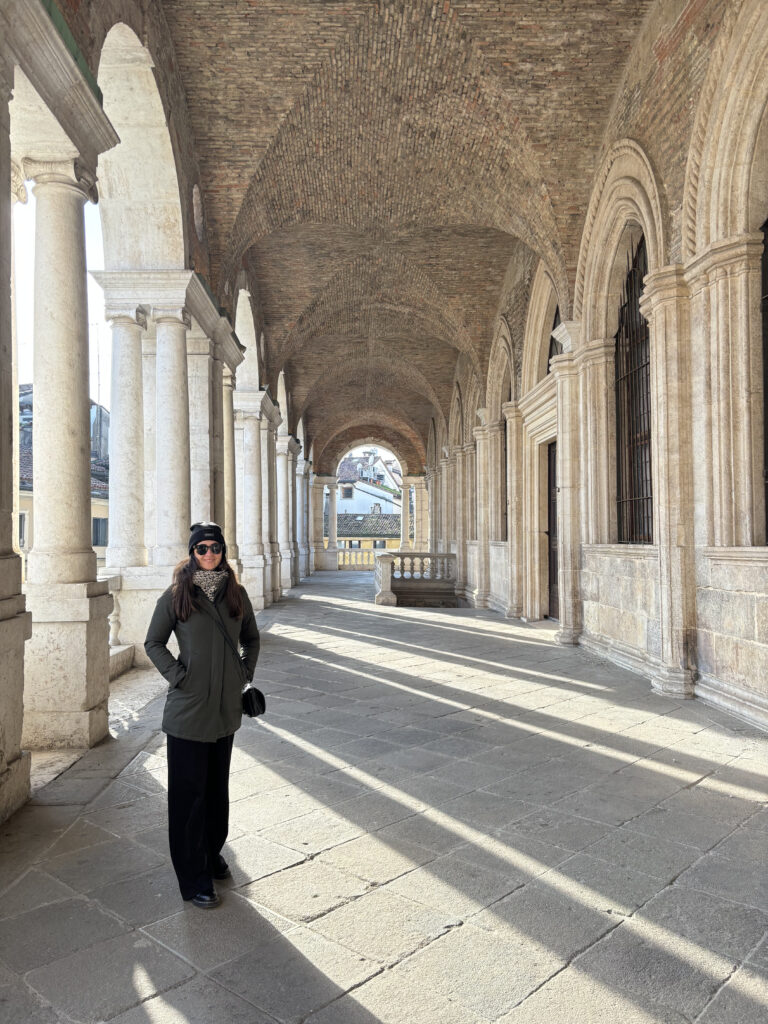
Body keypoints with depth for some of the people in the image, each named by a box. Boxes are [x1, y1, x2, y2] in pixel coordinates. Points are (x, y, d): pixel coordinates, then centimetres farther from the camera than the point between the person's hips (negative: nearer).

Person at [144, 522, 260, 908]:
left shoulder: (236, 593, 3)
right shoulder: (176, 595, -6)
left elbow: (251, 638, 16)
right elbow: (153, 642, 1)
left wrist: (245, 671, 4)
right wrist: (176, 674, -9)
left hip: (226, 706, 4)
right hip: (188, 708, -4)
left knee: (218, 786, 17)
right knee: (190, 792, 4)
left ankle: (213, 854, 36)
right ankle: (193, 879, 15)